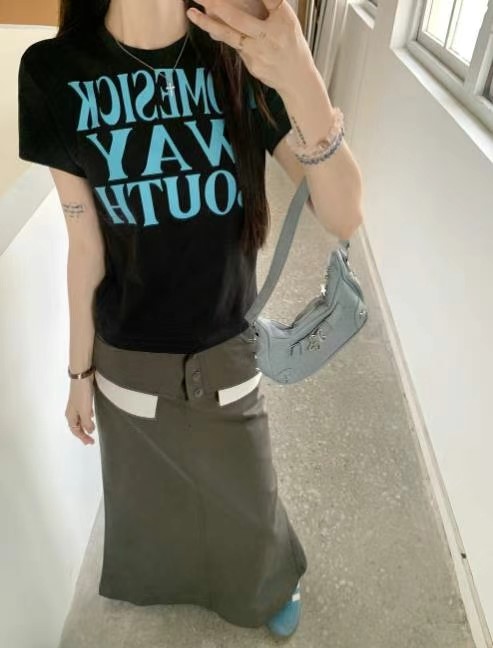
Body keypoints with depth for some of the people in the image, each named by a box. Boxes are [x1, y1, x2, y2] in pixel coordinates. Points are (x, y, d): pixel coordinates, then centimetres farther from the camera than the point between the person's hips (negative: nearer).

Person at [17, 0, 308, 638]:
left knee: (249, 500, 23)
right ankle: (167, 577, 66)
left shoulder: (246, 59, -10)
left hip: (227, 352, 1)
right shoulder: (56, 73, -11)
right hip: (129, 363, 0)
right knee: (151, 496, 28)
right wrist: (79, 370, 3)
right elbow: (86, 246, -6)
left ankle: (268, 586, 61)